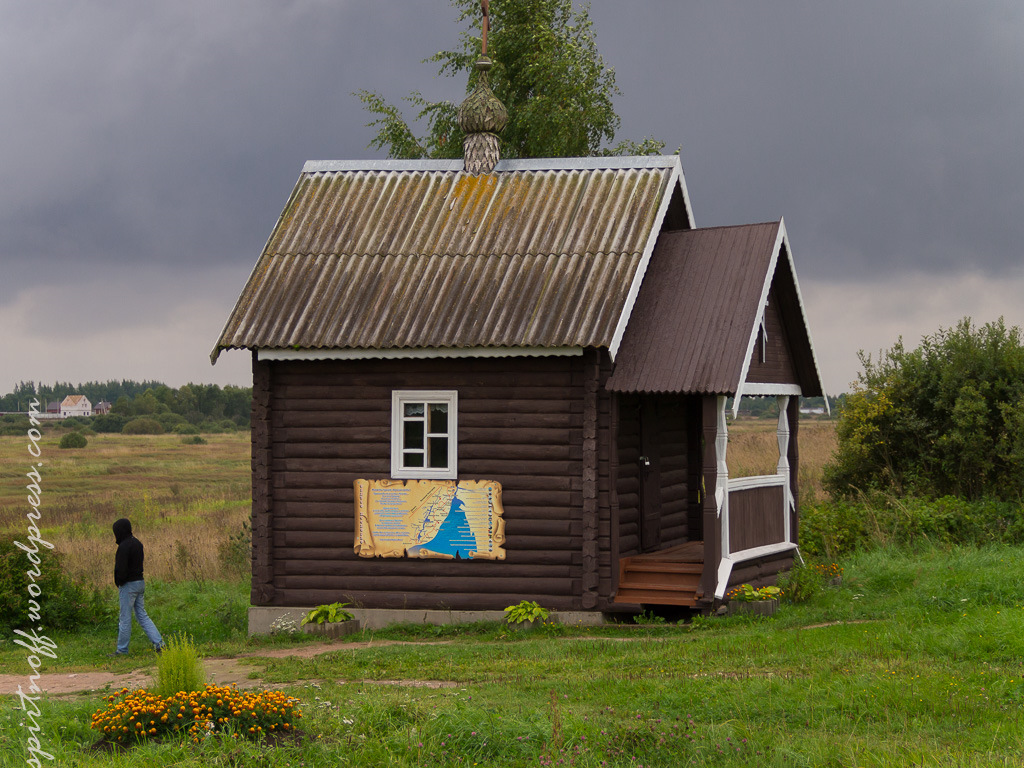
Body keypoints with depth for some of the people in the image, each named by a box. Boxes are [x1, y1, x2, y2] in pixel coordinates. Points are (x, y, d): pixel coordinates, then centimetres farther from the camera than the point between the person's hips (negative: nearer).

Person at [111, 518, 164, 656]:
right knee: (142, 615, 12)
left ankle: (122, 649, 9)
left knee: (125, 618, 1)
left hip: (129, 585, -9)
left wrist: (118, 583, -5)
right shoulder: (137, 543, 11)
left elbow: (121, 568, -22)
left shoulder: (124, 546, -17)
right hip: (140, 582, 9)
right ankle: (159, 643, 4)